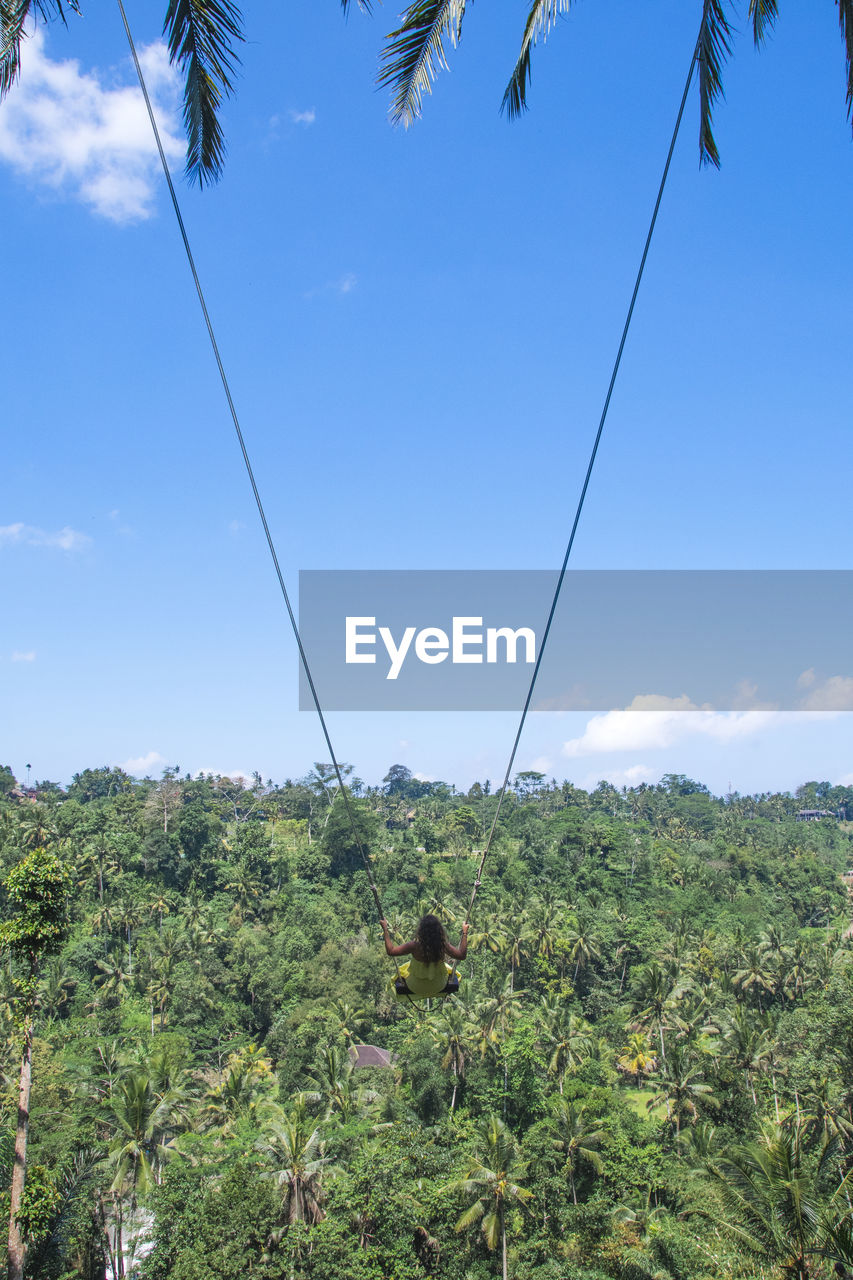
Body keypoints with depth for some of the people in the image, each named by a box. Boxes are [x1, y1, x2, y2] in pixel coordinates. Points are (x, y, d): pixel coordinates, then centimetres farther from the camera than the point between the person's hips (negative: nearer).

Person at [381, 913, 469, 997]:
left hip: (416, 988, -1)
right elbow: (462, 955, -15)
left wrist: (385, 929, -16)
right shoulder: (443, 945, -27)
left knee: (401, 970, 30)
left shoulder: (415, 946, -31)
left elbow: (390, 951, -23)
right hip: (438, 987, 1)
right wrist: (464, 933, -10)